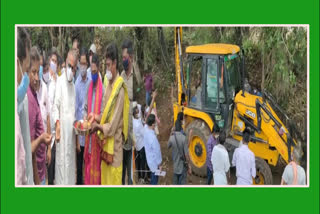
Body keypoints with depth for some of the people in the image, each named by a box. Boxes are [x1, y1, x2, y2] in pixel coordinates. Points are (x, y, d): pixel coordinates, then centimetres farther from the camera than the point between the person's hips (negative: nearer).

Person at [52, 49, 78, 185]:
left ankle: (70, 184, 18)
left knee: (70, 161, 10)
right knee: (61, 160, -5)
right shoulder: (60, 81, -6)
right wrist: (57, 123, -19)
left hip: (71, 129, 6)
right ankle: (61, 184, 0)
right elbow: (55, 105, -10)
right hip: (62, 128, -6)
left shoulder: (73, 84, 14)